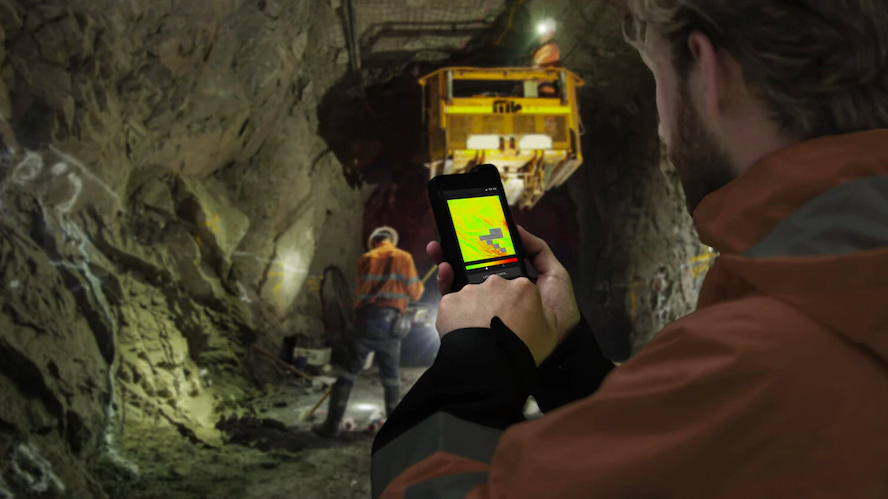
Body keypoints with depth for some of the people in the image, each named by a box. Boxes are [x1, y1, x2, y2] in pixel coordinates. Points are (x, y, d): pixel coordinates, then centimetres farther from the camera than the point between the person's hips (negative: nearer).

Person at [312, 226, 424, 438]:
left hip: (364, 320, 0)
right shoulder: (404, 258, 6)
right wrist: (420, 287, 27)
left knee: (348, 372, 4)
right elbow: (414, 293, 5)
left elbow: (365, 289, 7)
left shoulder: (366, 259, 9)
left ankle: (332, 424, 2)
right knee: (391, 377, 11)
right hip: (389, 324, 0)